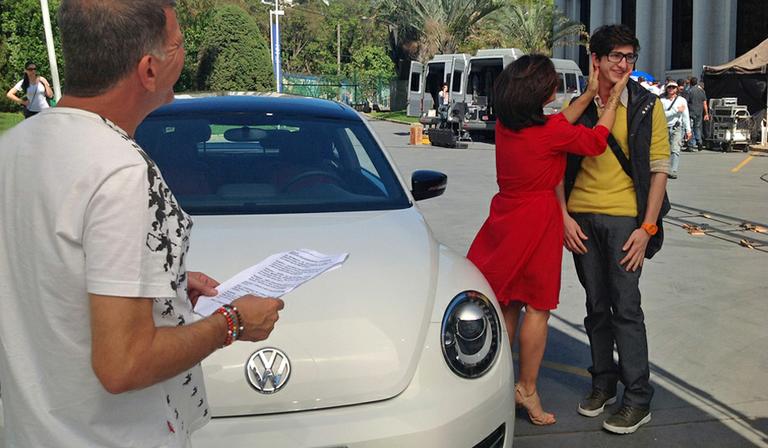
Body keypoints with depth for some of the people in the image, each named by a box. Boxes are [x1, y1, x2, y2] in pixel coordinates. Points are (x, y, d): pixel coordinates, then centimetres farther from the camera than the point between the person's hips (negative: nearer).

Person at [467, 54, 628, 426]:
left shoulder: (504, 125, 1)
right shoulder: (550, 131, -19)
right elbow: (596, 142, -3)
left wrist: (590, 94, 17)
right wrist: (612, 99, 7)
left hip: (505, 220, 7)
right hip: (537, 221, -6)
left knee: (506, 305, 15)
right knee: (537, 307, 6)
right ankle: (527, 390, 15)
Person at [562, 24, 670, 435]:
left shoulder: (646, 107, 0)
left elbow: (659, 169, -2)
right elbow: (558, 167, 9)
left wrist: (647, 227, -9)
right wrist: (565, 216, -2)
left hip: (625, 217, -3)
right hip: (582, 218, 3)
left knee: (626, 308, -3)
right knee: (597, 306, 11)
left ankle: (638, 399, 7)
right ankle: (603, 383, 26)